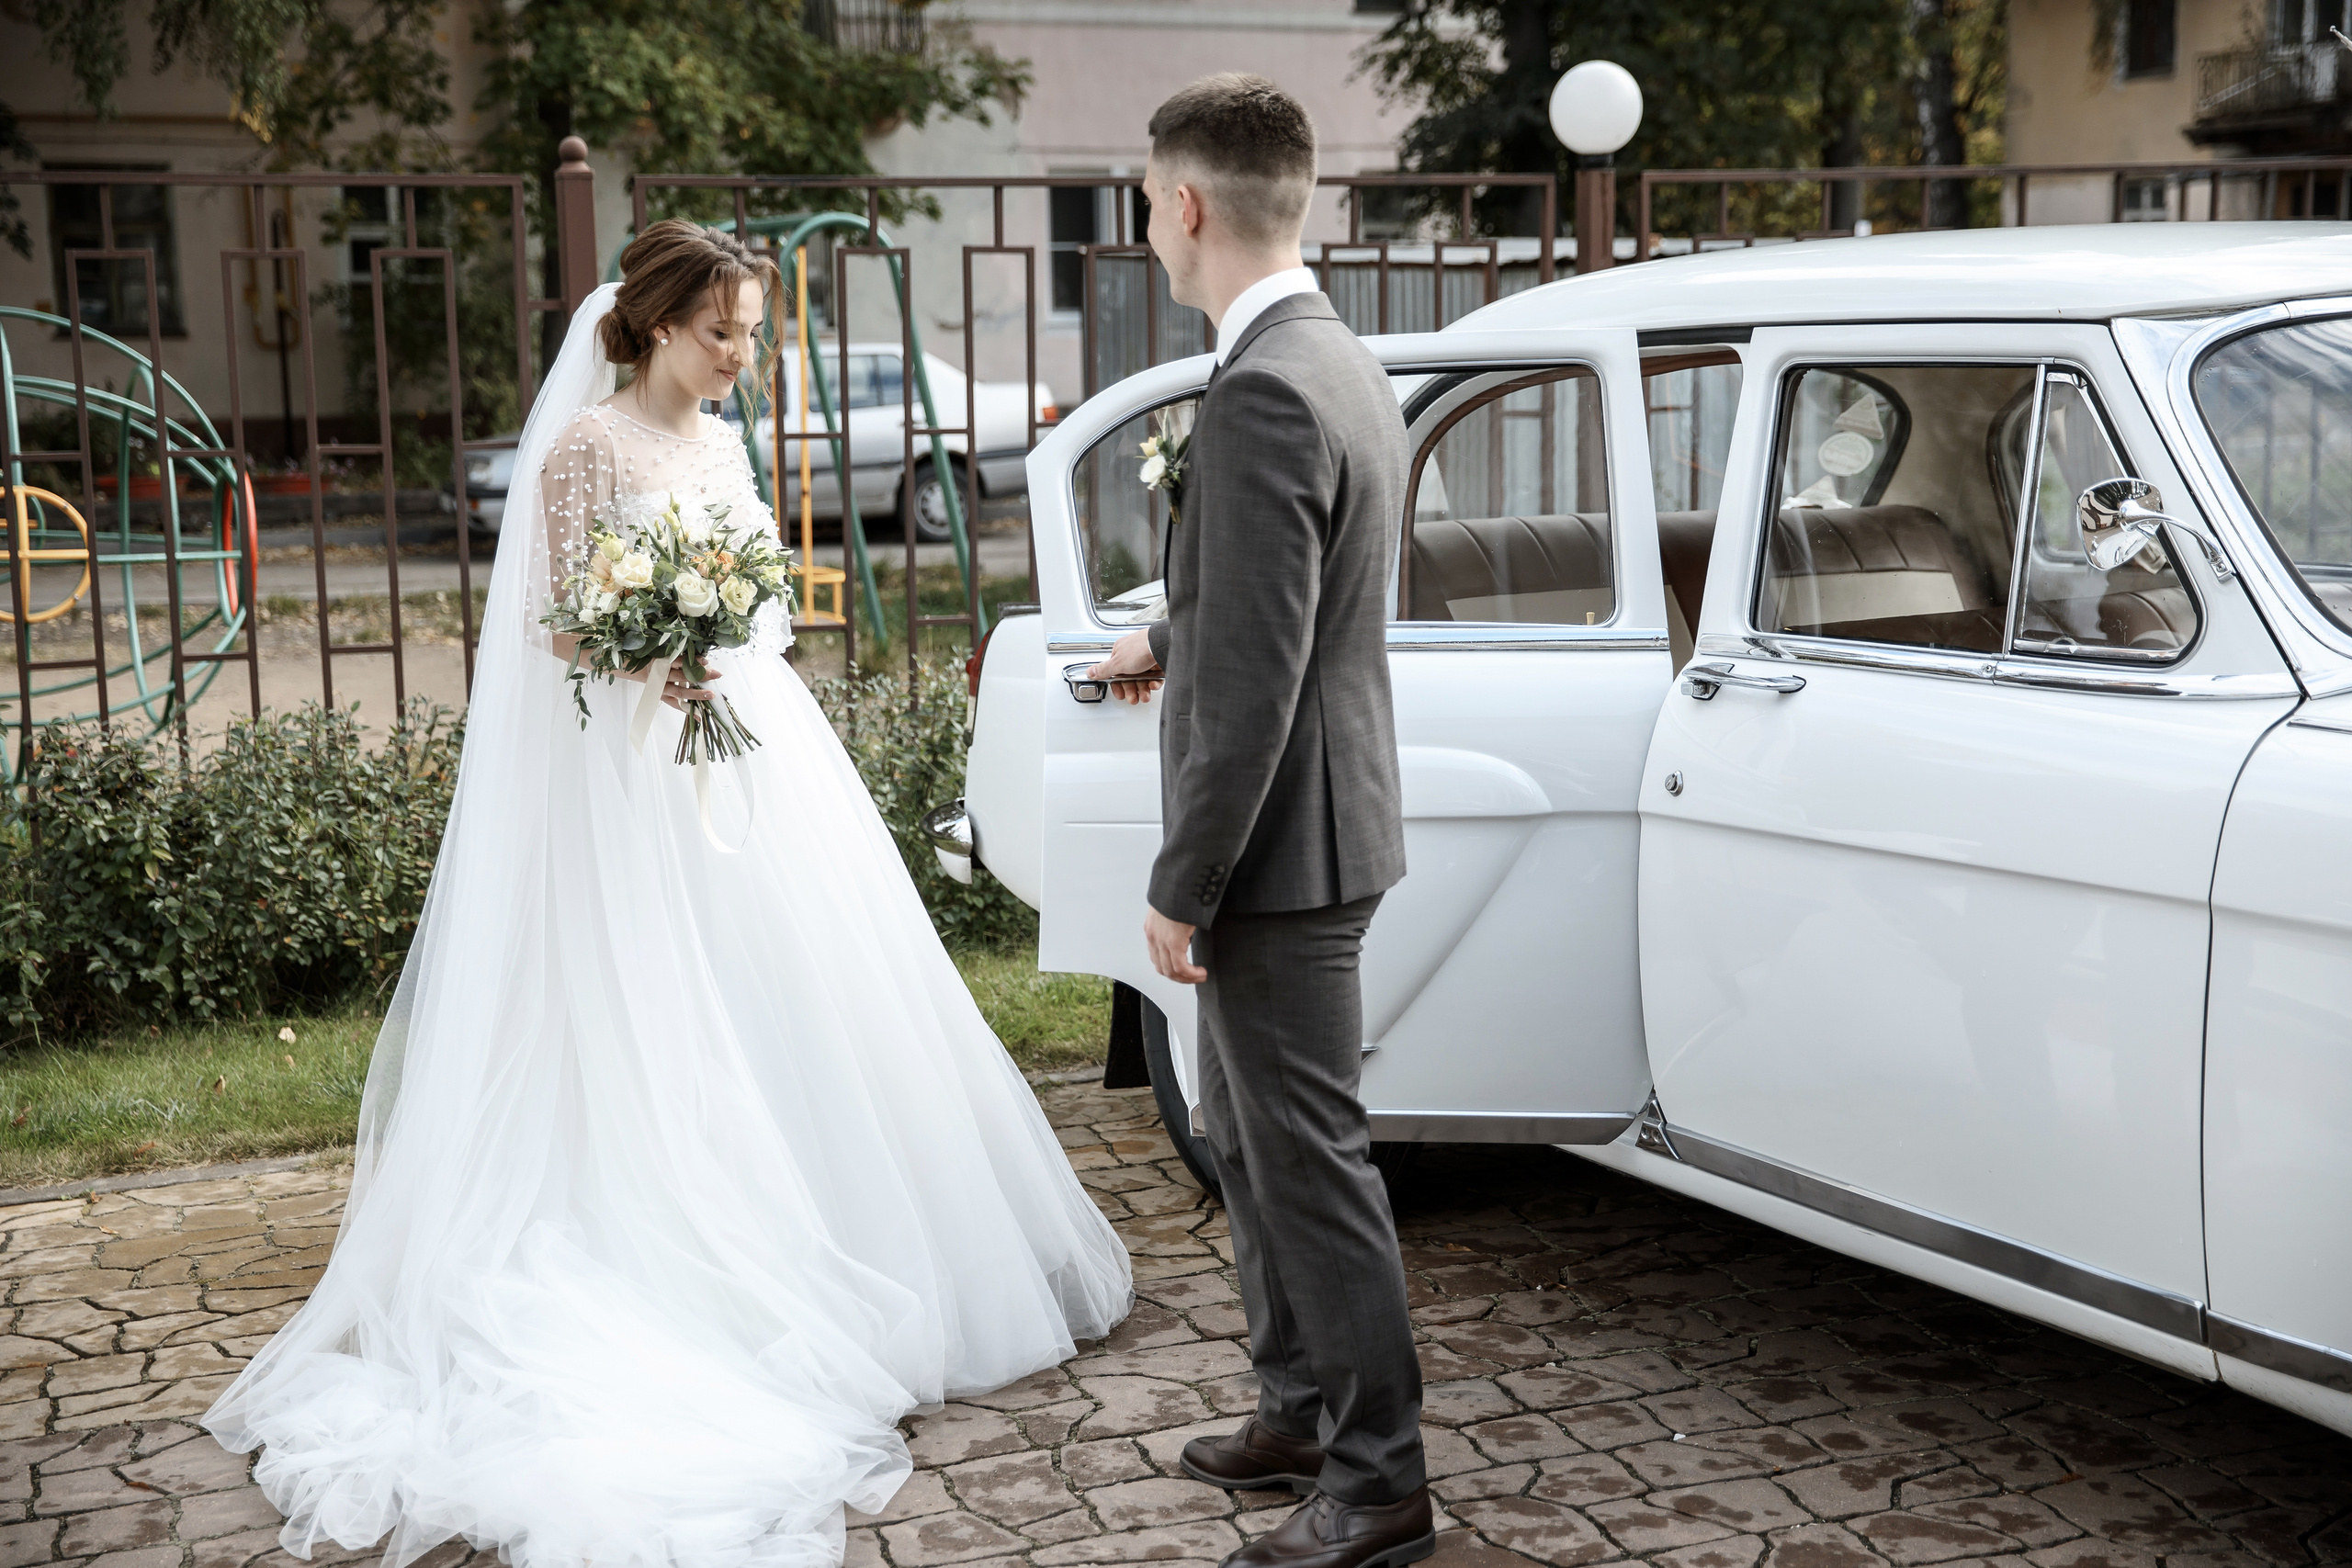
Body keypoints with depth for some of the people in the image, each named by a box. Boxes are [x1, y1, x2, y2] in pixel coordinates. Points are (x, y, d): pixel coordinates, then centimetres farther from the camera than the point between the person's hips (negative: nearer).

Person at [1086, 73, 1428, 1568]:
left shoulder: (1264, 396, -23)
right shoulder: (1346, 365, 9)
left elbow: (1256, 680, -25)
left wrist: (1183, 886, -18)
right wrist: (1166, 639, 40)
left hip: (1279, 845, -10)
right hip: (1311, 834, 10)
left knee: (1313, 1160, 1)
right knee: (1250, 1135, 21)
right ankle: (1302, 1404, 35)